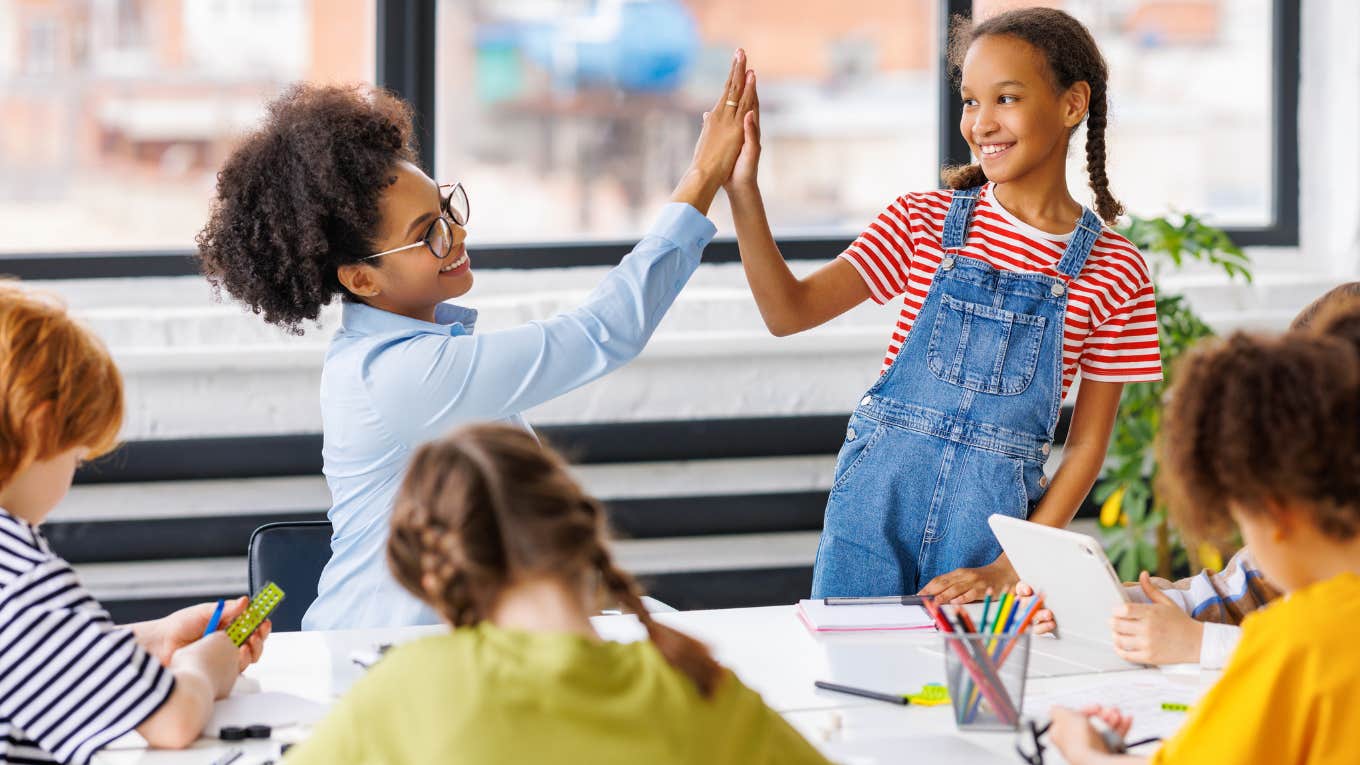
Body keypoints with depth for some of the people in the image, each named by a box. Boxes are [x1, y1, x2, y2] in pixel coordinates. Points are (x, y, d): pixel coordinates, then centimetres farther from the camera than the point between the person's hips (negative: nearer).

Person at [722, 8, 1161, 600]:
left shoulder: (1114, 272, -2)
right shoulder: (923, 221, 2)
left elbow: (1087, 444, -1)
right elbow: (789, 311, -5)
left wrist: (1010, 570, -9)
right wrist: (742, 190, -17)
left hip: (992, 517, -1)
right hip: (878, 499, 1)